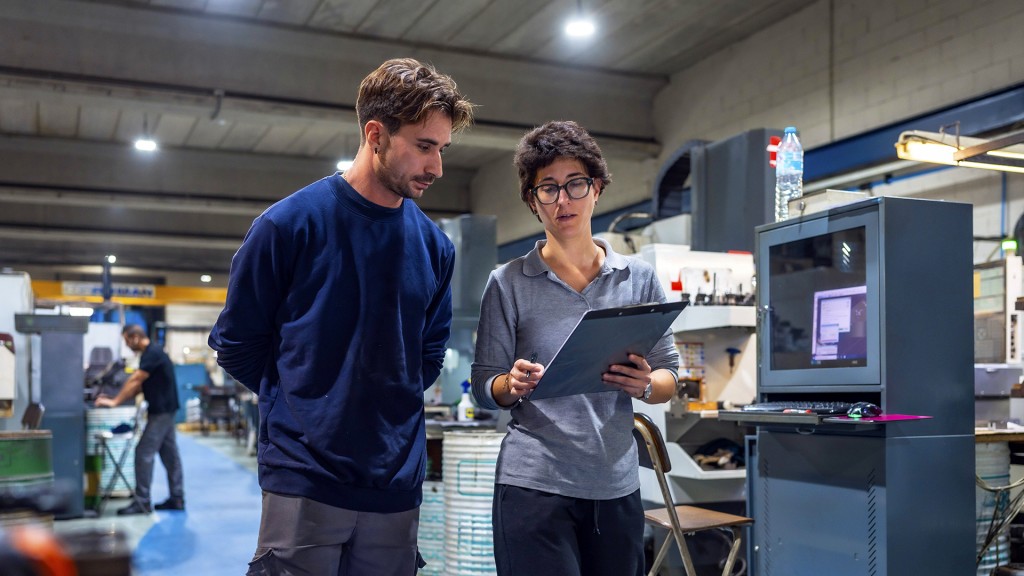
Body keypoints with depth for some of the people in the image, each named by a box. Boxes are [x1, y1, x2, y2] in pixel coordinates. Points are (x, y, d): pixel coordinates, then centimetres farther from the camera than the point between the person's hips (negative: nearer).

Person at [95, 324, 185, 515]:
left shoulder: (153, 354, -16)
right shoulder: (150, 353, 15)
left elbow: (134, 380, -19)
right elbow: (139, 385, 18)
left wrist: (115, 402, -15)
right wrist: (117, 399, 11)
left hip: (161, 411, -10)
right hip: (163, 411, 10)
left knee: (144, 453, -8)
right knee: (169, 454, 10)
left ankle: (142, 502, -4)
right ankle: (177, 499, 14)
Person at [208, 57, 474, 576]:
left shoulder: (435, 247, 3)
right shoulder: (290, 223, -7)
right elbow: (236, 344, 2)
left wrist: (392, 407, 6)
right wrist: (304, 406, 3)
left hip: (398, 487, 4)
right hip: (304, 483, -4)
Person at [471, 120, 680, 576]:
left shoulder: (639, 278, 6)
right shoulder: (508, 283, 1)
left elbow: (669, 376, 9)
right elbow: (484, 388, 2)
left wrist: (644, 385, -13)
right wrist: (513, 386, -19)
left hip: (617, 483, 3)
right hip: (534, 484, -2)